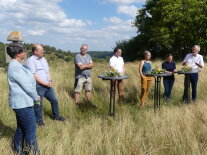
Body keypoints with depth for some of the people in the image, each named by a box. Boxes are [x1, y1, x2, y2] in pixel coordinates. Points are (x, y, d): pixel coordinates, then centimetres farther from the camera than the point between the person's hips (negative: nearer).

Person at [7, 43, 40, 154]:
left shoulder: (16, 65, 11)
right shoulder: (15, 67, -21)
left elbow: (27, 81, 15)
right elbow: (27, 86, -19)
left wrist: (35, 96, 10)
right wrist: (36, 97, -5)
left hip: (21, 102, 10)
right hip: (23, 103, -10)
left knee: (21, 128, 19)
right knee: (31, 130, 1)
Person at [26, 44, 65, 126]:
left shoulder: (43, 59, 14)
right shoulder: (30, 61, -12)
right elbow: (33, 75, -18)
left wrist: (50, 81, 2)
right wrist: (44, 83, -15)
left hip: (48, 85, 8)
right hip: (38, 86, -8)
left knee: (54, 100, 15)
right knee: (38, 104, 2)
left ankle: (56, 116, 34)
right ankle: (39, 121, 21)